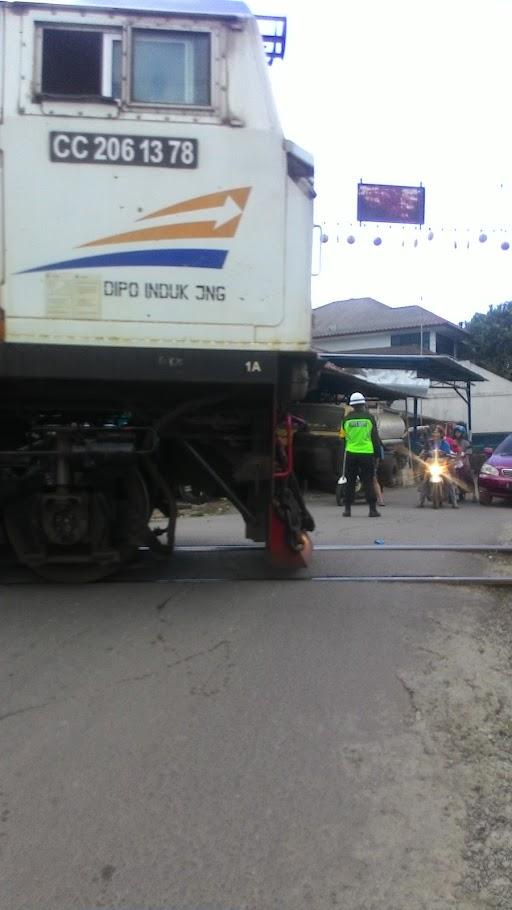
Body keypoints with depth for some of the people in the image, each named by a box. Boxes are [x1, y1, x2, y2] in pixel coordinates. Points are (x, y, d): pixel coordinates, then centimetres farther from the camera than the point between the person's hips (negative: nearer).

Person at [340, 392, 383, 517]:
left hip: (351, 454, 1)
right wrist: (377, 453, 7)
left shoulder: (347, 419, 0)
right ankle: (372, 509, 0)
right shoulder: (369, 417, -3)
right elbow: (375, 437, 0)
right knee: (368, 482, 2)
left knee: (350, 482, 8)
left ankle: (347, 509, 8)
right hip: (367, 453, -1)